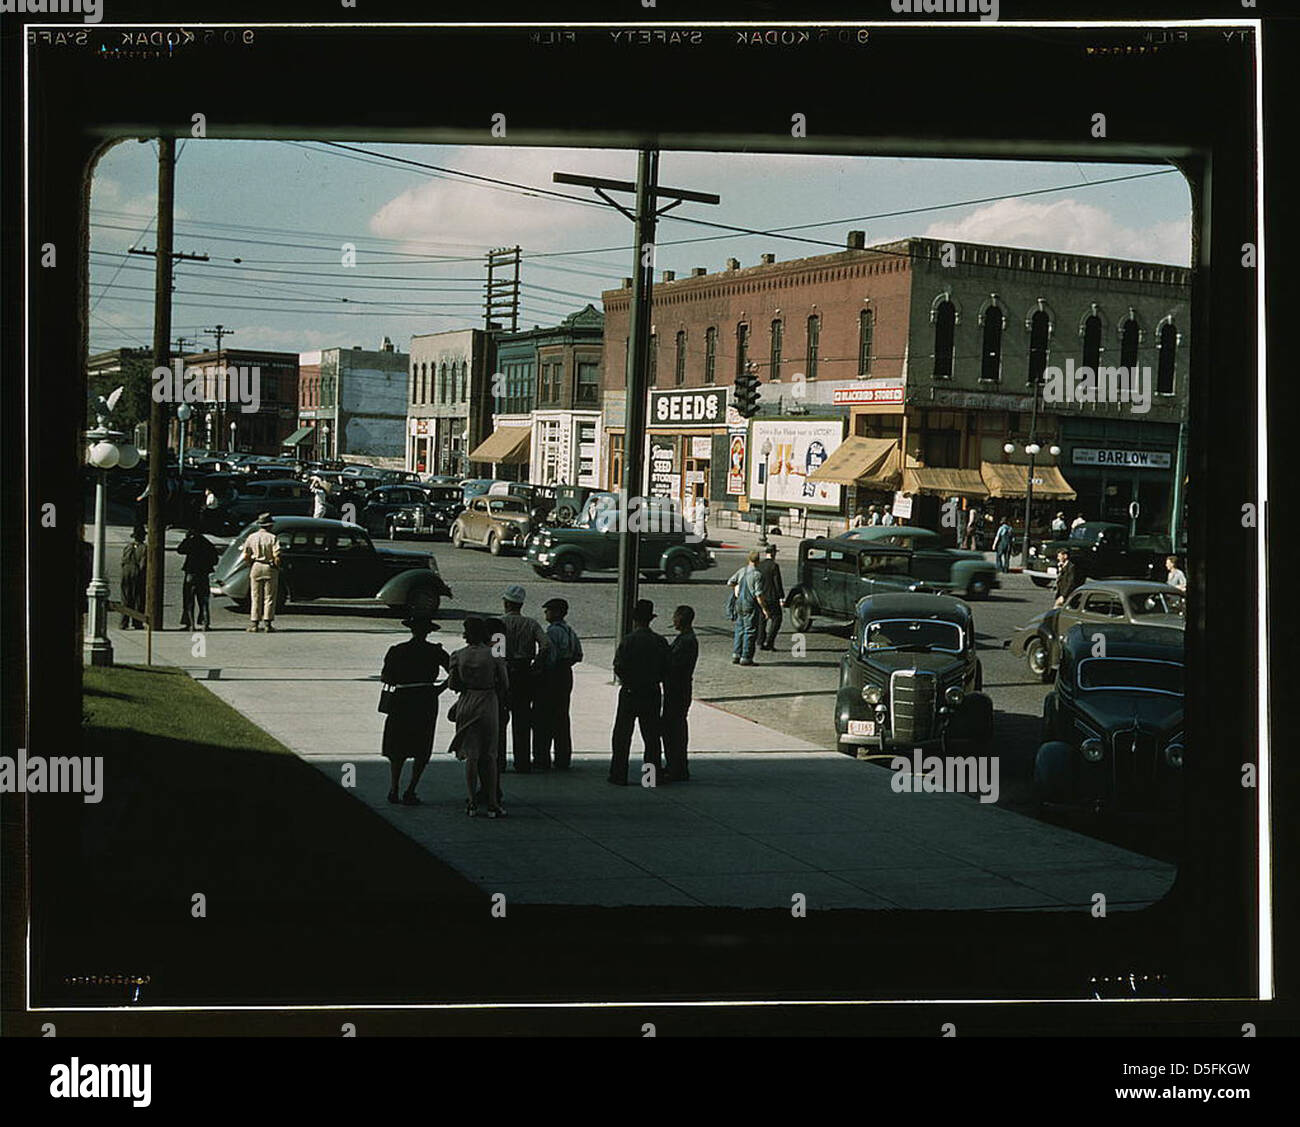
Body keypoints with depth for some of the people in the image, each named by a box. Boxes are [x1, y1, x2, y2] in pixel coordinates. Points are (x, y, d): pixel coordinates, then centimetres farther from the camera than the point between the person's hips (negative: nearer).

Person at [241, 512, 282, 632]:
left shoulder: (251, 537, 4)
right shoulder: (272, 538, -6)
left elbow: (245, 556, 1)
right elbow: (276, 555, -14)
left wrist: (251, 564, 15)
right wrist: (277, 566, 2)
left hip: (255, 568, 3)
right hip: (270, 569, -3)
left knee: (255, 598, 7)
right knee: (269, 598, 2)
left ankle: (254, 624, 5)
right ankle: (268, 624, 0)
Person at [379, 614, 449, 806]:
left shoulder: (397, 651, -3)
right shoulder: (435, 652, -2)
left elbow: (386, 678, -2)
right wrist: (441, 687, 7)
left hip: (402, 701, 0)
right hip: (426, 701, 0)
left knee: (397, 748, 15)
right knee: (421, 749, 8)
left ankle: (394, 789, 9)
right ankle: (410, 791, 0)